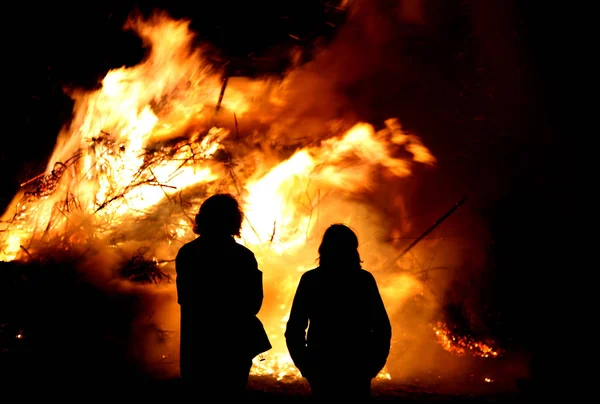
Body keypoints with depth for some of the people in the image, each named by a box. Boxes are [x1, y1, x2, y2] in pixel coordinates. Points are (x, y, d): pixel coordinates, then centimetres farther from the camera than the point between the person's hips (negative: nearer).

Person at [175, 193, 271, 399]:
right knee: (231, 394, 13)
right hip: (233, 344, -2)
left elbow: (183, 297, 5)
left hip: (195, 343, 3)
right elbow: (253, 302, -7)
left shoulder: (185, 253, -4)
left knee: (197, 393, 17)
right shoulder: (243, 257, -13)